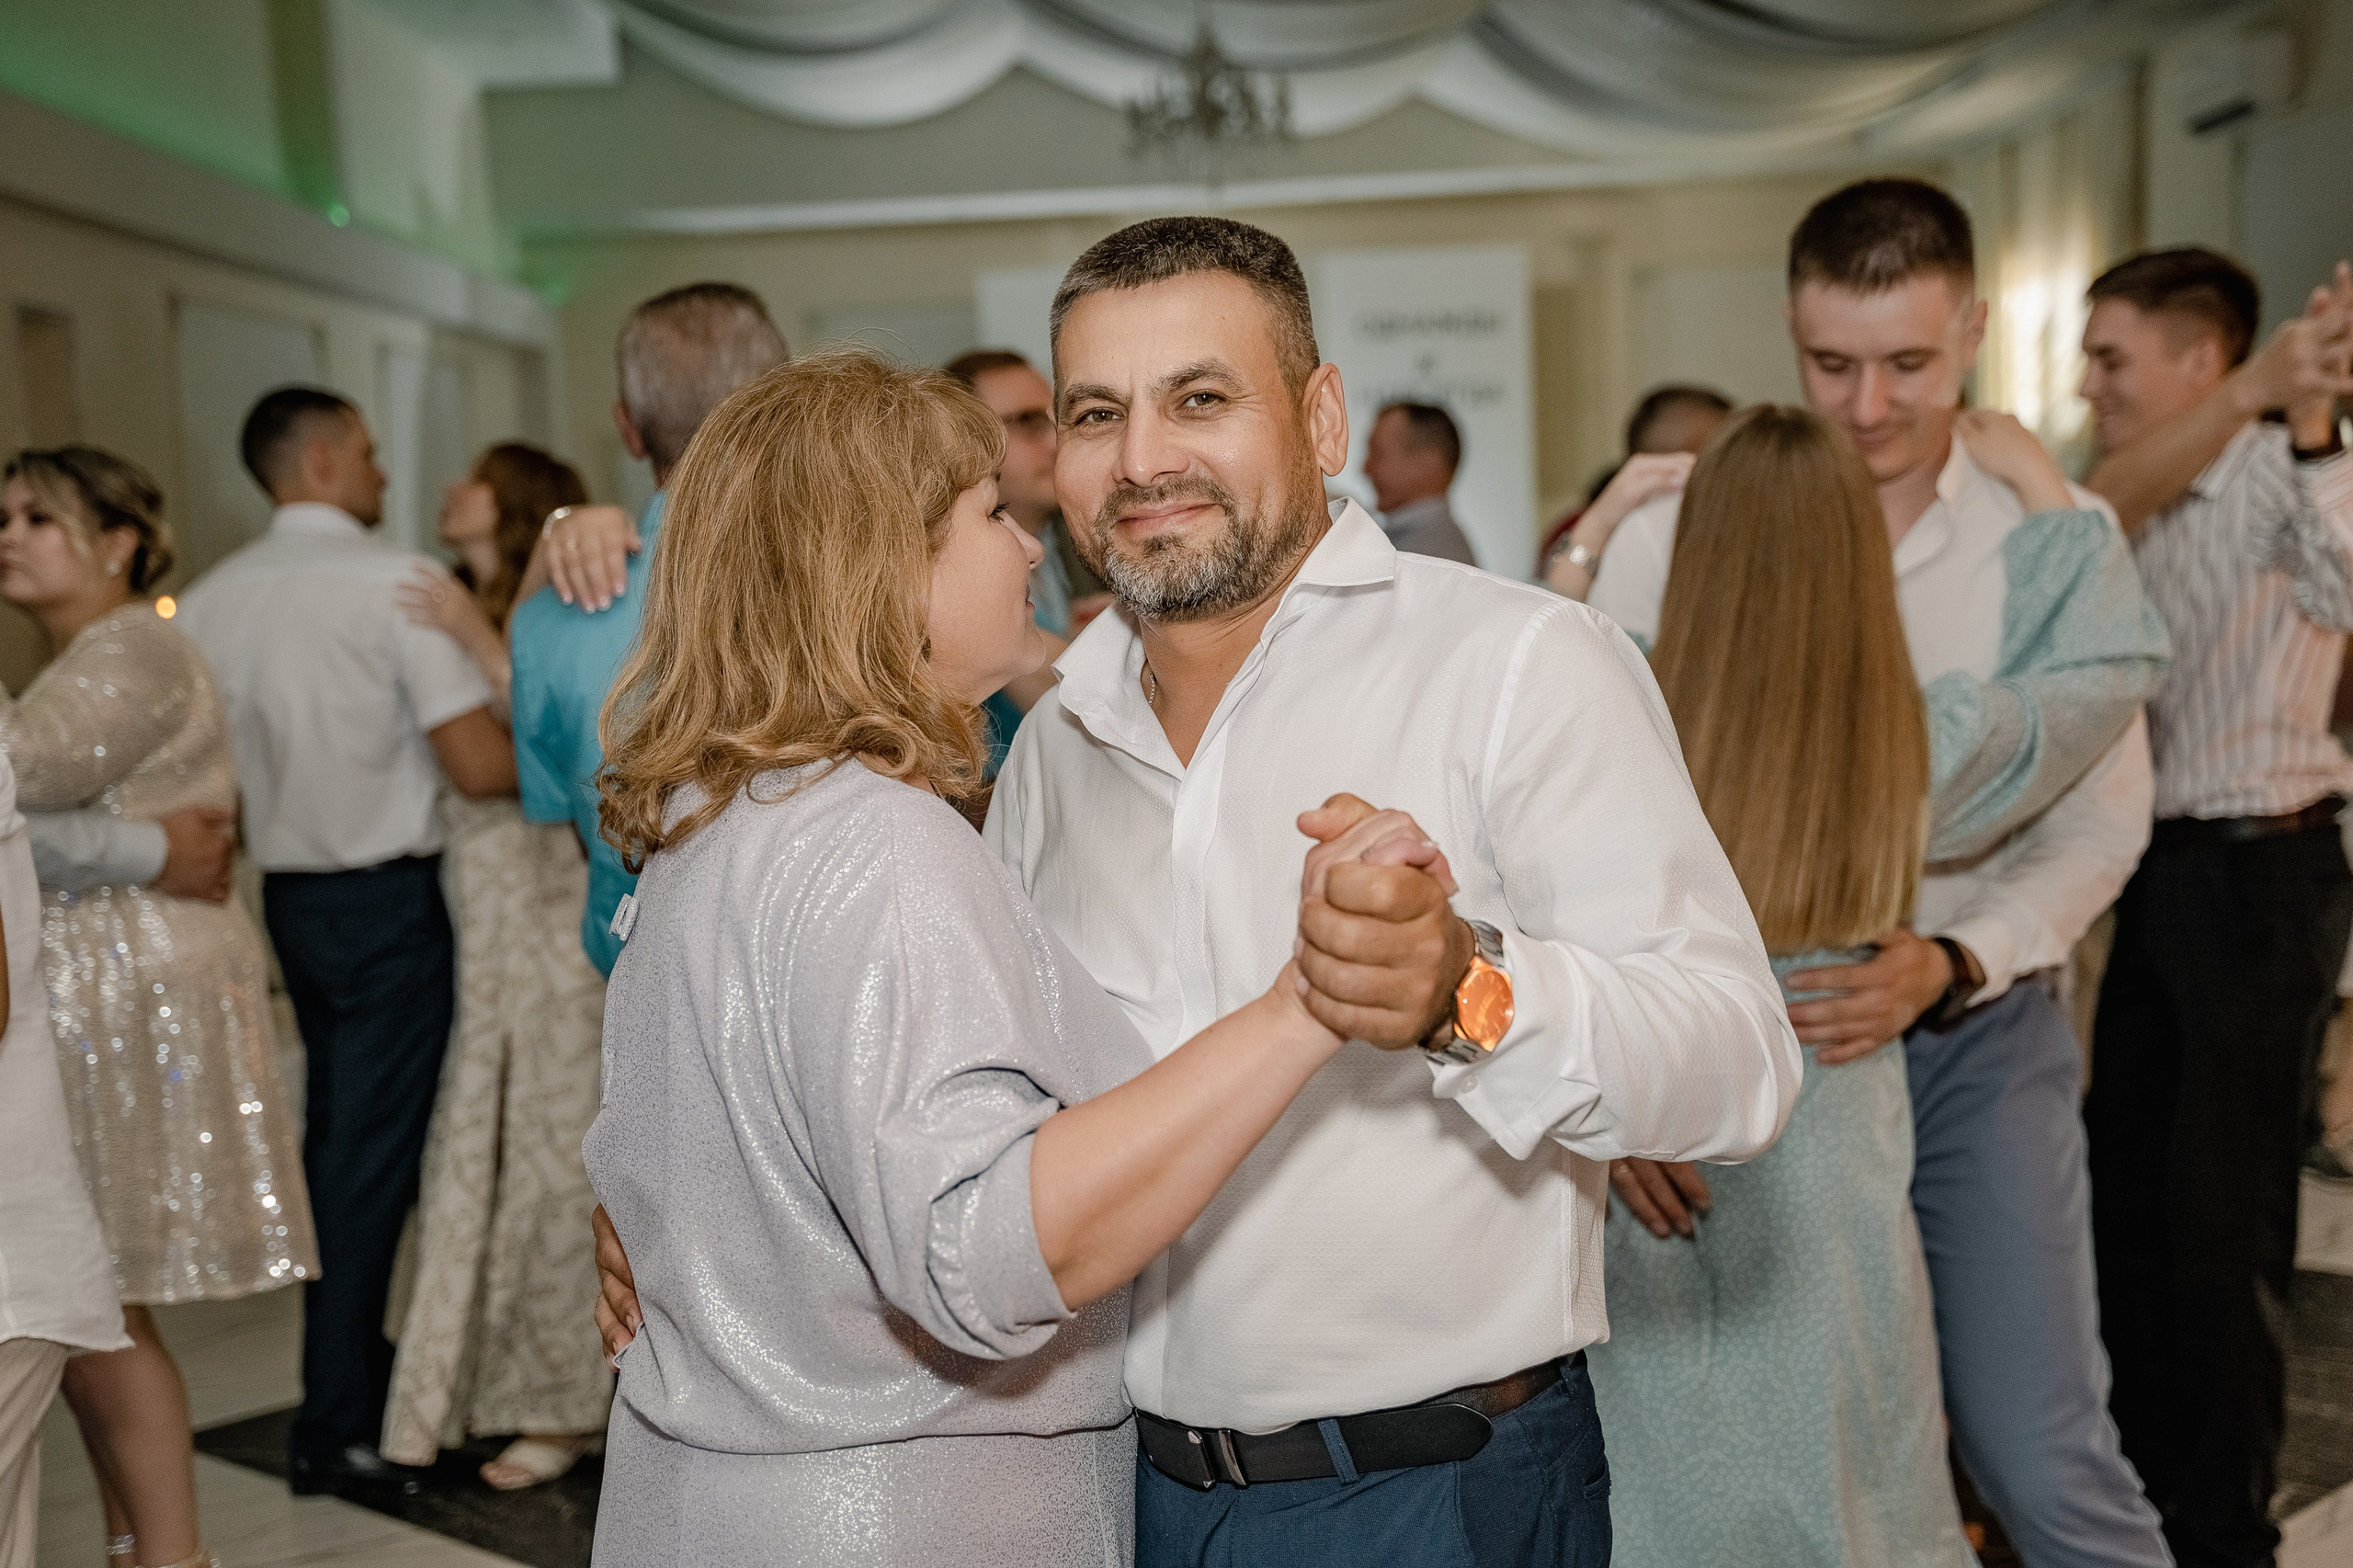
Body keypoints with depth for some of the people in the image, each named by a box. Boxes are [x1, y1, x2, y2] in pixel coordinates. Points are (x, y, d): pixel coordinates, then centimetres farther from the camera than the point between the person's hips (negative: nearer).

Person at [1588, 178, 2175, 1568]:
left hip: (1977, 1029, 0)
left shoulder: (2059, 541, -3)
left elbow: (2101, 823, -1)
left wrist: (1952, 964, -19)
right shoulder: (1674, 539, -7)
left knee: (2041, 1449, -1)